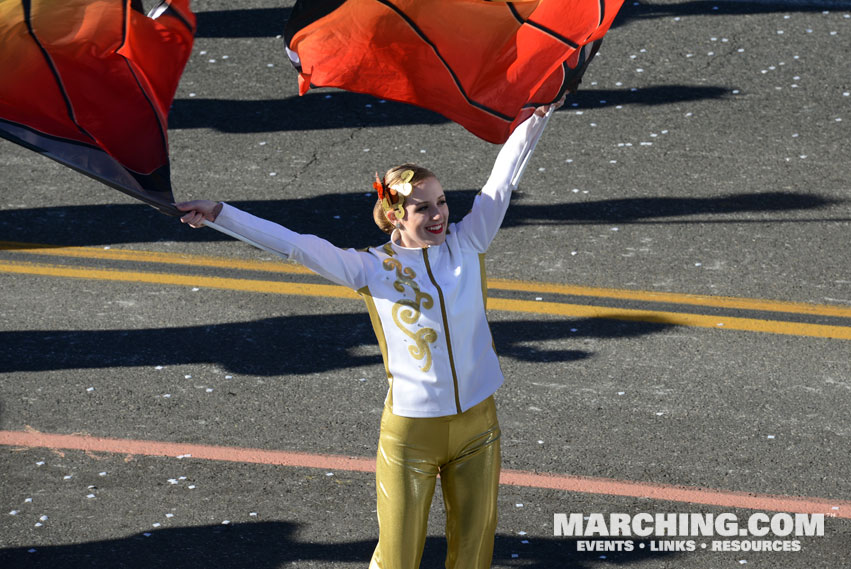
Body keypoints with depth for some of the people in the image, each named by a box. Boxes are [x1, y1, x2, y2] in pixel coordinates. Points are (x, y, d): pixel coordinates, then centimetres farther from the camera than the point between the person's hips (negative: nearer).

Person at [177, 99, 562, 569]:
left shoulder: (467, 244, 0)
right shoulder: (372, 269, -7)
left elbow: (503, 180, 1)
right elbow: (296, 245, -12)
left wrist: (539, 113, -1)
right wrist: (220, 214, -18)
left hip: (476, 426, 3)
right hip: (411, 433, -3)